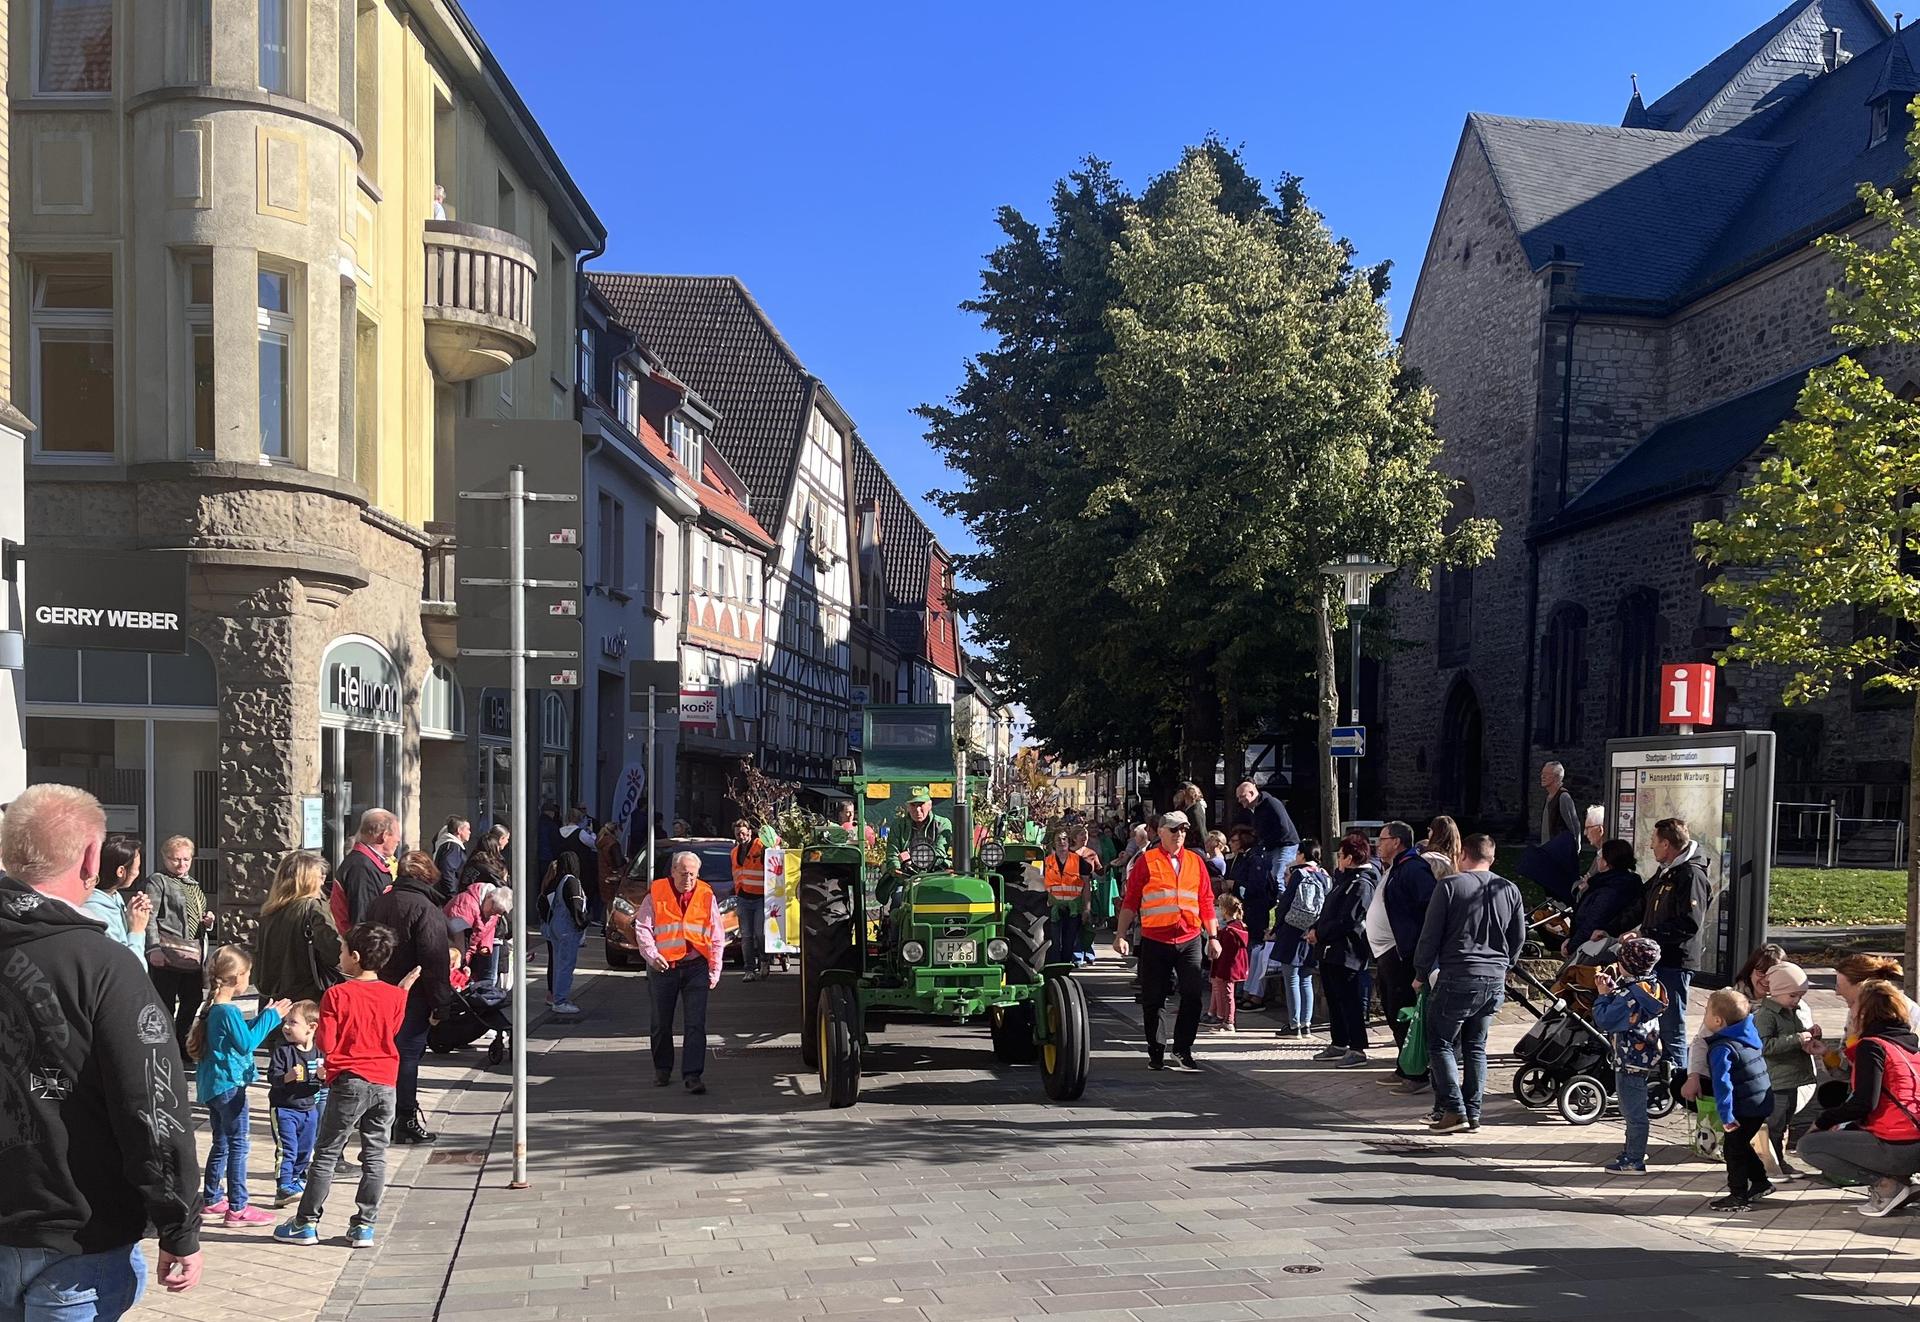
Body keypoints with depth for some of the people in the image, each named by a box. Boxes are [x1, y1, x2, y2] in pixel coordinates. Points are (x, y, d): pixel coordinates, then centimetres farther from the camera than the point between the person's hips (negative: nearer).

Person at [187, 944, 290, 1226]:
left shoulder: (214, 1008, 9)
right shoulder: (228, 1011, -20)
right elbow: (247, 1044, -19)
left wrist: (264, 1016, 13)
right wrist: (270, 1017, -12)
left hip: (214, 1085, 10)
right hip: (229, 1085, -10)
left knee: (220, 1144, 19)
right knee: (238, 1145, -4)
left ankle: (212, 1201, 27)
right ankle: (237, 1208, -3)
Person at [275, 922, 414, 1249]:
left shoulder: (337, 995, -11)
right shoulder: (395, 996, 1)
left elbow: (326, 1044, -11)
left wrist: (319, 1029, 10)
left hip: (349, 1083, -3)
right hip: (385, 1084, 3)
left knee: (327, 1154, 7)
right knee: (375, 1156, 9)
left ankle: (306, 1223, 14)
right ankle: (364, 1226, 12)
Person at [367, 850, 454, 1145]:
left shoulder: (380, 903, 6)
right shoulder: (426, 910, -17)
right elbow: (435, 962, -19)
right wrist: (439, 1004, -13)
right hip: (412, 997, -7)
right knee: (409, 1053, 1)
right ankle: (406, 1119, 5)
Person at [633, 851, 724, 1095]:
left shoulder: (706, 896, 5)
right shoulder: (656, 894, 1)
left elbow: (717, 937, 8)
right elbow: (642, 927, 0)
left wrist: (715, 970, 4)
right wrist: (652, 955, -15)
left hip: (696, 967, 0)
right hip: (663, 967, 0)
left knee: (696, 1024, -7)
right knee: (661, 1024, 11)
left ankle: (693, 1075, -6)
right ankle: (662, 1070, 27)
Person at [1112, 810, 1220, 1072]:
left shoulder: (1195, 861, 10)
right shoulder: (1146, 861, 1)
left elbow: (1206, 902, 12)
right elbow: (1130, 901, 1)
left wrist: (1213, 937, 7)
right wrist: (1121, 935, -5)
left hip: (1190, 940, 2)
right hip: (1155, 940, -2)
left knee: (1193, 995, -4)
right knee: (1153, 1000, 5)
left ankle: (1182, 1049, 9)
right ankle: (1155, 1053, 18)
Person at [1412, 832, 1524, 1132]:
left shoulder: (1449, 886, -8)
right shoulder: (1510, 890, 7)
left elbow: (1430, 935, -6)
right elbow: (1519, 938, 14)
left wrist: (1421, 974, 5)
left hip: (1457, 978, -5)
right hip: (1495, 982, 5)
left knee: (1441, 1044, 4)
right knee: (1476, 1047, 14)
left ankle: (1454, 1110, -4)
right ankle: (1473, 1112, 12)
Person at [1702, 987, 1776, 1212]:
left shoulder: (1721, 1048, -22)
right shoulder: (1748, 1036, 5)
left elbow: (1722, 1084, -26)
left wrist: (1726, 1115, -25)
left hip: (1745, 1107, -9)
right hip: (1762, 1103, 9)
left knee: (1733, 1148, 1)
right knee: (1740, 1144, 23)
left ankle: (1739, 1196, 6)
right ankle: (1760, 1182, 32)